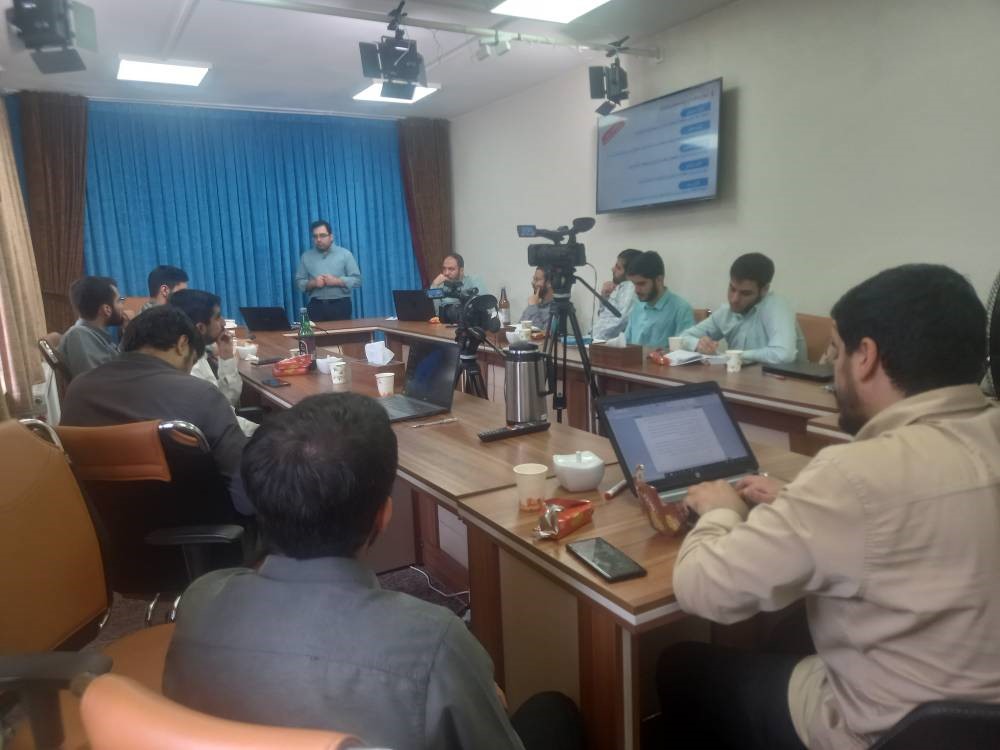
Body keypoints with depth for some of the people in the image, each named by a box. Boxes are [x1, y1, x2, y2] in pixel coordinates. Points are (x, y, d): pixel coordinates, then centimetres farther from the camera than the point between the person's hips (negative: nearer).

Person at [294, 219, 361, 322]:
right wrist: (312, 283, -10)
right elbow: (299, 282, 10)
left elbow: (357, 280, 0)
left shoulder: (345, 254, 4)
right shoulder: (306, 256, 11)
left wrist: (336, 281, -13)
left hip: (340, 305, -1)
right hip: (316, 306, 1)